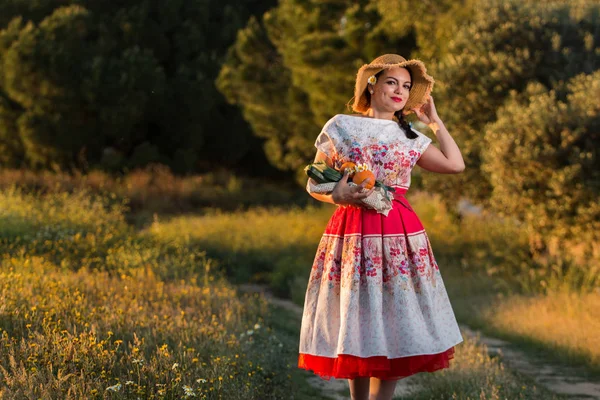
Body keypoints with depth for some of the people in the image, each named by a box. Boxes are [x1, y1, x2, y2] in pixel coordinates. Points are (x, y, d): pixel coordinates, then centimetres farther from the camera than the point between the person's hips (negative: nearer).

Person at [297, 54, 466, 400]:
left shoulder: (410, 136, 13)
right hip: (353, 232, -3)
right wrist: (336, 195, -16)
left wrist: (435, 121, 16)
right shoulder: (341, 127, 4)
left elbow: (455, 164, 9)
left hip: (400, 235, 3)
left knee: (396, 325, -2)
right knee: (356, 323, 1)